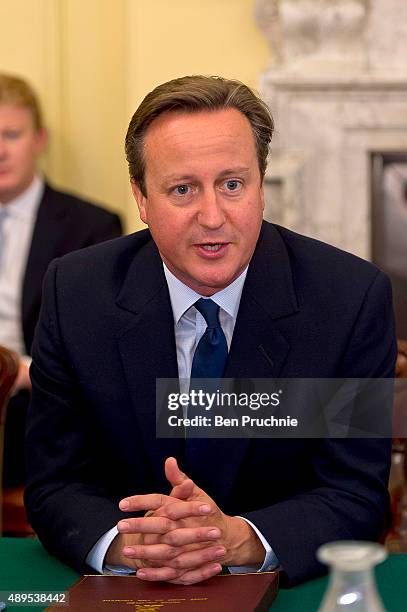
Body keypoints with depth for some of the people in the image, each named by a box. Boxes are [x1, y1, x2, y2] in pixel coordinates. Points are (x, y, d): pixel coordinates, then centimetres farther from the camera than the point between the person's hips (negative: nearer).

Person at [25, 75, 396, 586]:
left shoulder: (352, 298, -10)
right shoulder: (74, 293, -6)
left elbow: (356, 497, -9)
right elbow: (54, 486, -4)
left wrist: (238, 540, -28)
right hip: (124, 596, 1)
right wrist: (125, 544, -26)